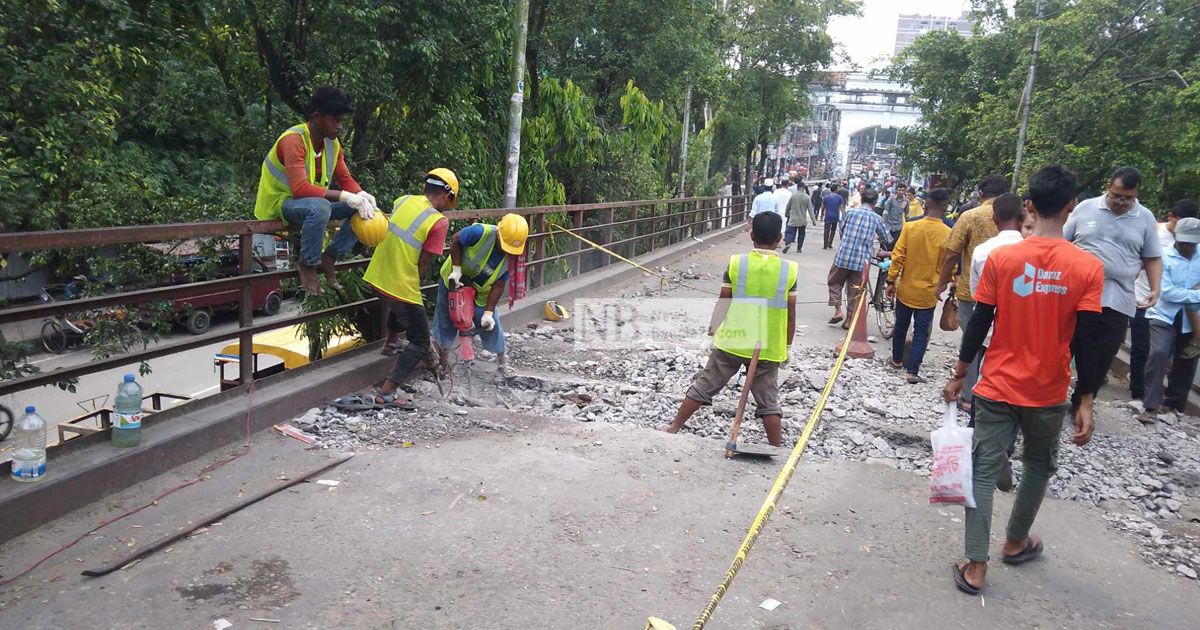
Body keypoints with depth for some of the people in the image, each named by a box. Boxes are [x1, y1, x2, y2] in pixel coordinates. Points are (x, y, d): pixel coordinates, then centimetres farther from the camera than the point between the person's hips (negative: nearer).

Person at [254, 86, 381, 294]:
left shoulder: (332, 143, 0)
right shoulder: (294, 140, -24)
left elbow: (345, 179, 3)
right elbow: (300, 189, -34)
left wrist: (361, 195, -20)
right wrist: (345, 196, -37)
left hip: (314, 203, 8)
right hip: (279, 203, -8)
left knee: (363, 208, -8)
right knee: (319, 207, -39)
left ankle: (329, 258, -2)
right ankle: (307, 265, -17)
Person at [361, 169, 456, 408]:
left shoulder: (404, 200, 4)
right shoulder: (439, 221, -14)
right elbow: (423, 265, -11)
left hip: (376, 277, 7)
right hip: (401, 286, -7)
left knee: (400, 308, 39)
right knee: (420, 344, 6)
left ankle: (391, 344, 57)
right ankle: (385, 394, 0)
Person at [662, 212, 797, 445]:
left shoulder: (736, 263, -7)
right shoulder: (789, 270, -6)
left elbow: (722, 303, -3)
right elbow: (790, 314, -2)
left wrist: (712, 333, 9)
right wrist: (787, 347, 10)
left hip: (730, 342, 0)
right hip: (768, 348, 0)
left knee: (704, 386, 12)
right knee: (768, 400, 10)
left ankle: (674, 427, 19)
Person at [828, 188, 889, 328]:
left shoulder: (850, 212, -1)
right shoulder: (877, 218, 1)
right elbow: (885, 239, 14)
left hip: (843, 256, -1)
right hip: (862, 260, 1)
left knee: (834, 282, 19)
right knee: (854, 291, 11)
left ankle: (838, 311, 7)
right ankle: (849, 320, 15)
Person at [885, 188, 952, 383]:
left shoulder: (910, 227, -11)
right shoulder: (948, 234, -12)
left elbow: (897, 257, -9)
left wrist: (891, 281, 0)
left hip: (906, 289, 1)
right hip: (928, 293, -1)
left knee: (901, 326, 19)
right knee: (921, 332, 6)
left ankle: (897, 359, 34)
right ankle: (912, 371, 0)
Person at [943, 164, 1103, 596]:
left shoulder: (1001, 258, -9)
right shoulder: (1088, 267, -10)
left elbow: (979, 324, -5)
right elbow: (1086, 341, -10)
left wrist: (959, 375, 6)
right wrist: (1086, 402, -2)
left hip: (997, 387, -1)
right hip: (1048, 395, 1)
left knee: (983, 470, 5)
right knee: (1039, 466, 23)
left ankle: (975, 566, 4)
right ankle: (1016, 542, 39)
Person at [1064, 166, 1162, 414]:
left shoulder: (1145, 218, 7)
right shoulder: (1086, 208, 2)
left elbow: (1153, 259, 12)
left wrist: (1155, 289, -1)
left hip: (1118, 302, 2)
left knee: (1101, 359, 7)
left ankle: (1080, 404, 23)